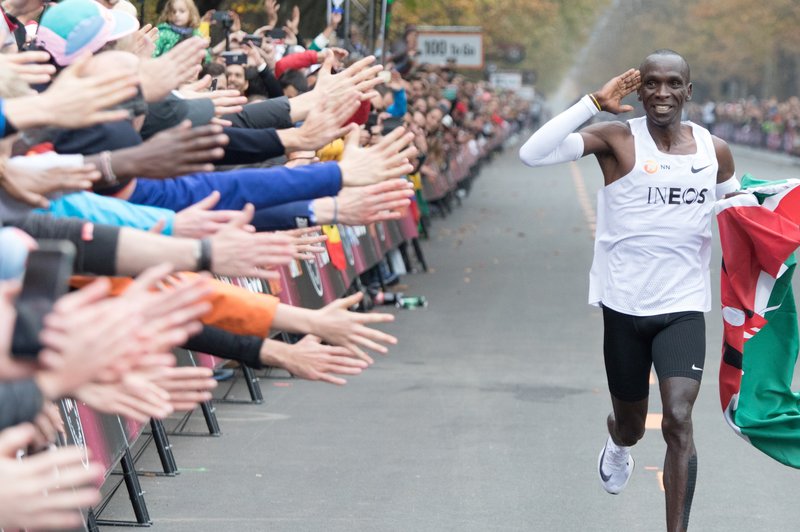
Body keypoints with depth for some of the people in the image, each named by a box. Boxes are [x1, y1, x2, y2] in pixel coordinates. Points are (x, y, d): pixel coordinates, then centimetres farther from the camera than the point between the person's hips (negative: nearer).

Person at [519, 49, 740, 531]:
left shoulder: (716, 151, 1)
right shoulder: (618, 140, -10)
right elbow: (533, 154, -23)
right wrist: (594, 103, -25)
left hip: (683, 307, 1)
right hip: (624, 306, -1)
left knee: (679, 420, -18)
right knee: (631, 426, 17)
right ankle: (618, 443, 57)